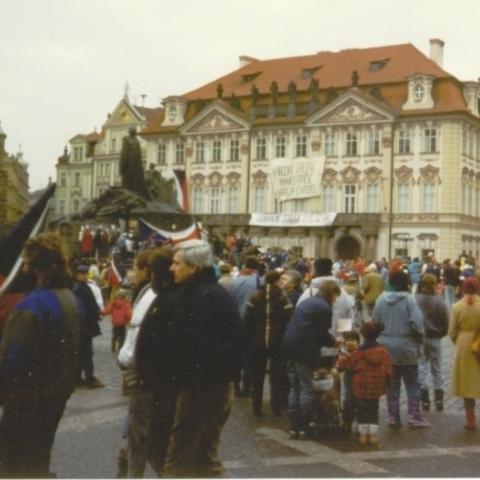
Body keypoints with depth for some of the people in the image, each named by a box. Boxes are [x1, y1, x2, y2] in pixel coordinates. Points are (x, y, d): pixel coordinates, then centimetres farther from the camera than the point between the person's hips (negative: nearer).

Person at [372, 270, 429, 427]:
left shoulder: (382, 299, -3)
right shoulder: (409, 299, -13)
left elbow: (375, 322, 0)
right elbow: (417, 323, -17)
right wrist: (419, 341, -2)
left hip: (386, 347, 3)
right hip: (406, 347, -3)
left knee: (392, 383, 12)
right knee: (412, 382, 9)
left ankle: (393, 416, 14)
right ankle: (414, 415, 8)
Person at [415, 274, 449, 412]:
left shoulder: (415, 301, -11)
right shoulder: (440, 303, -10)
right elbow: (446, 324, -6)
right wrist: (439, 334, 12)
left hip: (419, 338, 0)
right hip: (435, 338, 0)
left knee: (421, 367, 7)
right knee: (436, 369, 12)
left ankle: (425, 399, 5)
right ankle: (439, 398, 11)